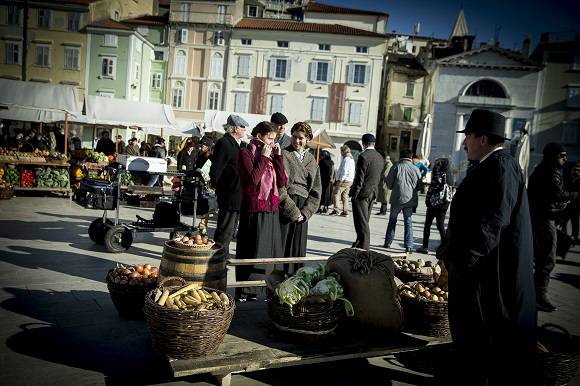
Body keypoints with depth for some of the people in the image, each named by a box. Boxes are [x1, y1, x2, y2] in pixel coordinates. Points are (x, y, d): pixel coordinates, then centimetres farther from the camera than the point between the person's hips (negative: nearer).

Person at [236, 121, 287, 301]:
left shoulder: (271, 154, 15)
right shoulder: (246, 153, -2)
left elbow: (282, 182, 6)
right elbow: (252, 179, -17)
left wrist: (278, 156, 1)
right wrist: (264, 158, -11)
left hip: (271, 210, 7)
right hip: (253, 210, -6)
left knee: (270, 253, 9)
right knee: (251, 252, -1)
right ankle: (243, 291, 9)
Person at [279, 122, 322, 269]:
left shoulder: (312, 160, 13)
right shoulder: (283, 155, -2)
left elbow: (316, 191, 10)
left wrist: (305, 212, -3)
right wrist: (293, 211, -11)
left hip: (302, 211, 5)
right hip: (283, 208, -4)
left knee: (298, 248, 7)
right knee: (281, 247, -4)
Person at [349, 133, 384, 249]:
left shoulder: (363, 156, -16)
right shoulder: (380, 158, 9)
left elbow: (359, 178, -17)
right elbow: (378, 177, 12)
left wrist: (353, 194, -12)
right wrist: (373, 189, 18)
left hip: (362, 193, -8)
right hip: (373, 193, 8)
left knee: (362, 222, -3)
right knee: (364, 221, 17)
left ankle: (363, 248, 0)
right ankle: (359, 244, 26)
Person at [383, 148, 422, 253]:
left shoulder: (396, 167, -6)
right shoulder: (416, 169, 1)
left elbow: (389, 184, -4)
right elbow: (419, 186, 7)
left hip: (397, 198, -2)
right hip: (410, 199, 2)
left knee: (392, 220, 13)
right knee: (408, 222, 8)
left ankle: (388, 243, 18)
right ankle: (409, 246, 3)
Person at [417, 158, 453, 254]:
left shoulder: (438, 175, -13)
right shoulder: (449, 176, 6)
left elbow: (432, 189, -14)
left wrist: (427, 200, -7)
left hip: (435, 203, -6)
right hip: (444, 204, 6)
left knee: (427, 224, 6)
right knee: (441, 225, 11)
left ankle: (425, 246, 9)